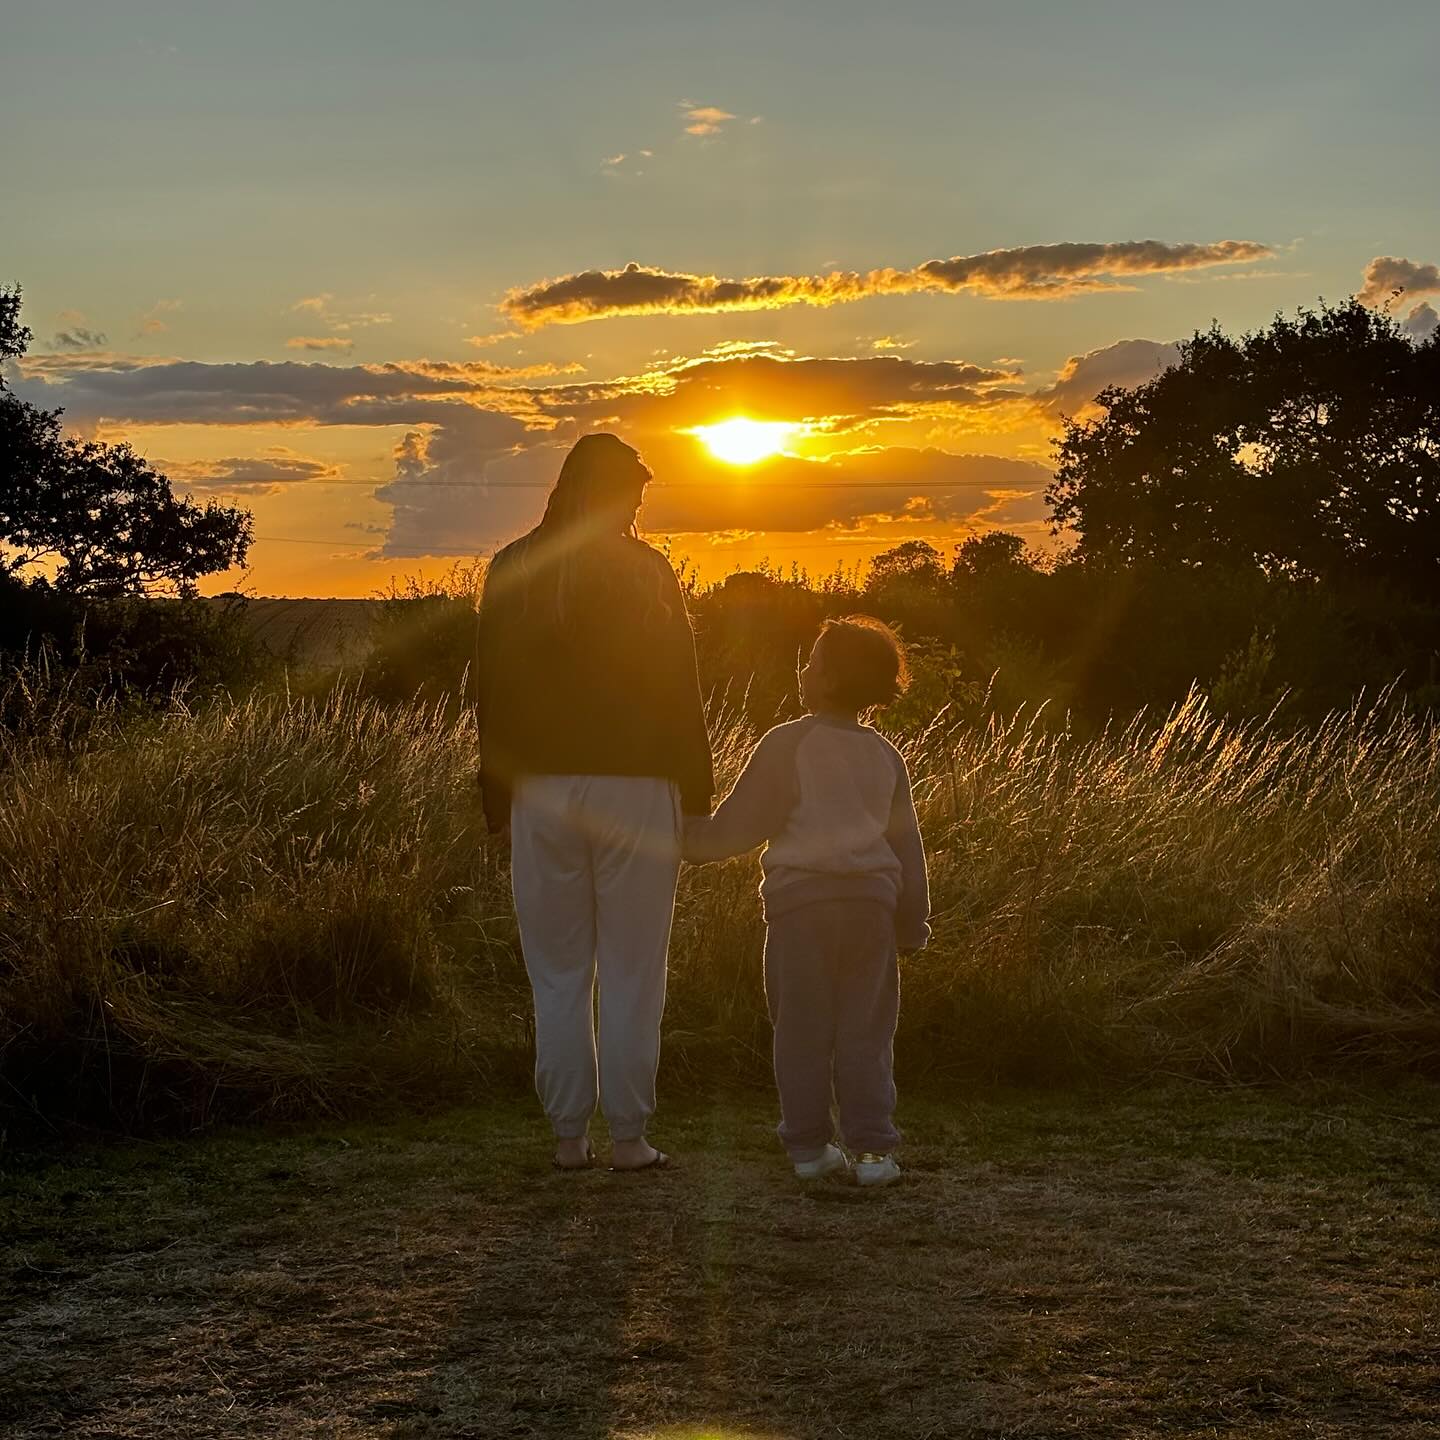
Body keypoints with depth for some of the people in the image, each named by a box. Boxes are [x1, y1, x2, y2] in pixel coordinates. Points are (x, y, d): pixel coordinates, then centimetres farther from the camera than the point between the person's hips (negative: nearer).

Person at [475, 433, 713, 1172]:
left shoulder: (512, 571, 5)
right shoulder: (646, 572, -4)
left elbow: (491, 690, 7)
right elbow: (680, 690, -3)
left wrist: (498, 796, 13)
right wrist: (695, 790, 4)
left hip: (542, 787, 3)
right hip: (634, 785, -2)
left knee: (558, 974, 9)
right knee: (632, 973, 4)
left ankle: (568, 1134, 11)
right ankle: (628, 1134, 5)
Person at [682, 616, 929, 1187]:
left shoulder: (786, 745, -6)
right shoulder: (884, 755, 10)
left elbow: (736, 827, -5)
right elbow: (906, 844, 16)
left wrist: (689, 838, 13)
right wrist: (913, 921, 23)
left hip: (800, 902, -3)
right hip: (871, 901, 3)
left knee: (802, 1030, 6)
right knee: (864, 1032, 7)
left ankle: (808, 1145, 10)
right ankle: (872, 1147, 3)